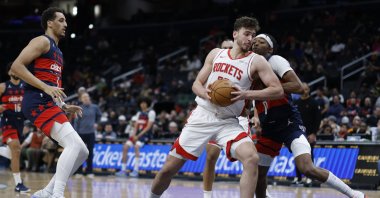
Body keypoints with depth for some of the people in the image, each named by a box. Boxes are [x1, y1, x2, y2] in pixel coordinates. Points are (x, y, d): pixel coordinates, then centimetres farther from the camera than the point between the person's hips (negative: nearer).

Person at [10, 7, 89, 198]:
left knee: (82, 152, 7)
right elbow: (16, 66, -15)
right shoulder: (42, 41, -1)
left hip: (49, 104, 10)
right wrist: (45, 87, -20)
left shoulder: (56, 51, 28)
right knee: (74, 144, -24)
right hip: (38, 102, -10)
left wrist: (65, 107, 21)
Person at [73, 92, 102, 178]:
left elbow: (99, 115, 22)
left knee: (90, 152, 3)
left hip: (91, 133, 1)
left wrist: (96, 123, 11)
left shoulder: (94, 107, 2)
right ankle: (79, 172, 10)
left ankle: (89, 172, 10)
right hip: (81, 133, -1)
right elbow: (76, 121, -2)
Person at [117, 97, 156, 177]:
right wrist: (134, 134, -7)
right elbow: (136, 126, 13)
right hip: (137, 134, 7)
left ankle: (136, 170, -30)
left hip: (145, 134, -7)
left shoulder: (151, 112, -6)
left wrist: (138, 136, -18)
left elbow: (148, 127, -14)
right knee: (125, 147, -5)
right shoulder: (139, 113, 16)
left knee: (136, 146, -30)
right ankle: (123, 170, 1)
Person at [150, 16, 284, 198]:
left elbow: (278, 90, -11)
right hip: (202, 116, 2)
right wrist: (206, 94, -14)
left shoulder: (256, 61, -3)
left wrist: (246, 94, -23)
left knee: (251, 158, -29)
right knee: (169, 168, 2)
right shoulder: (216, 54, 7)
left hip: (228, 122, -2)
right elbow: (197, 84, 10)